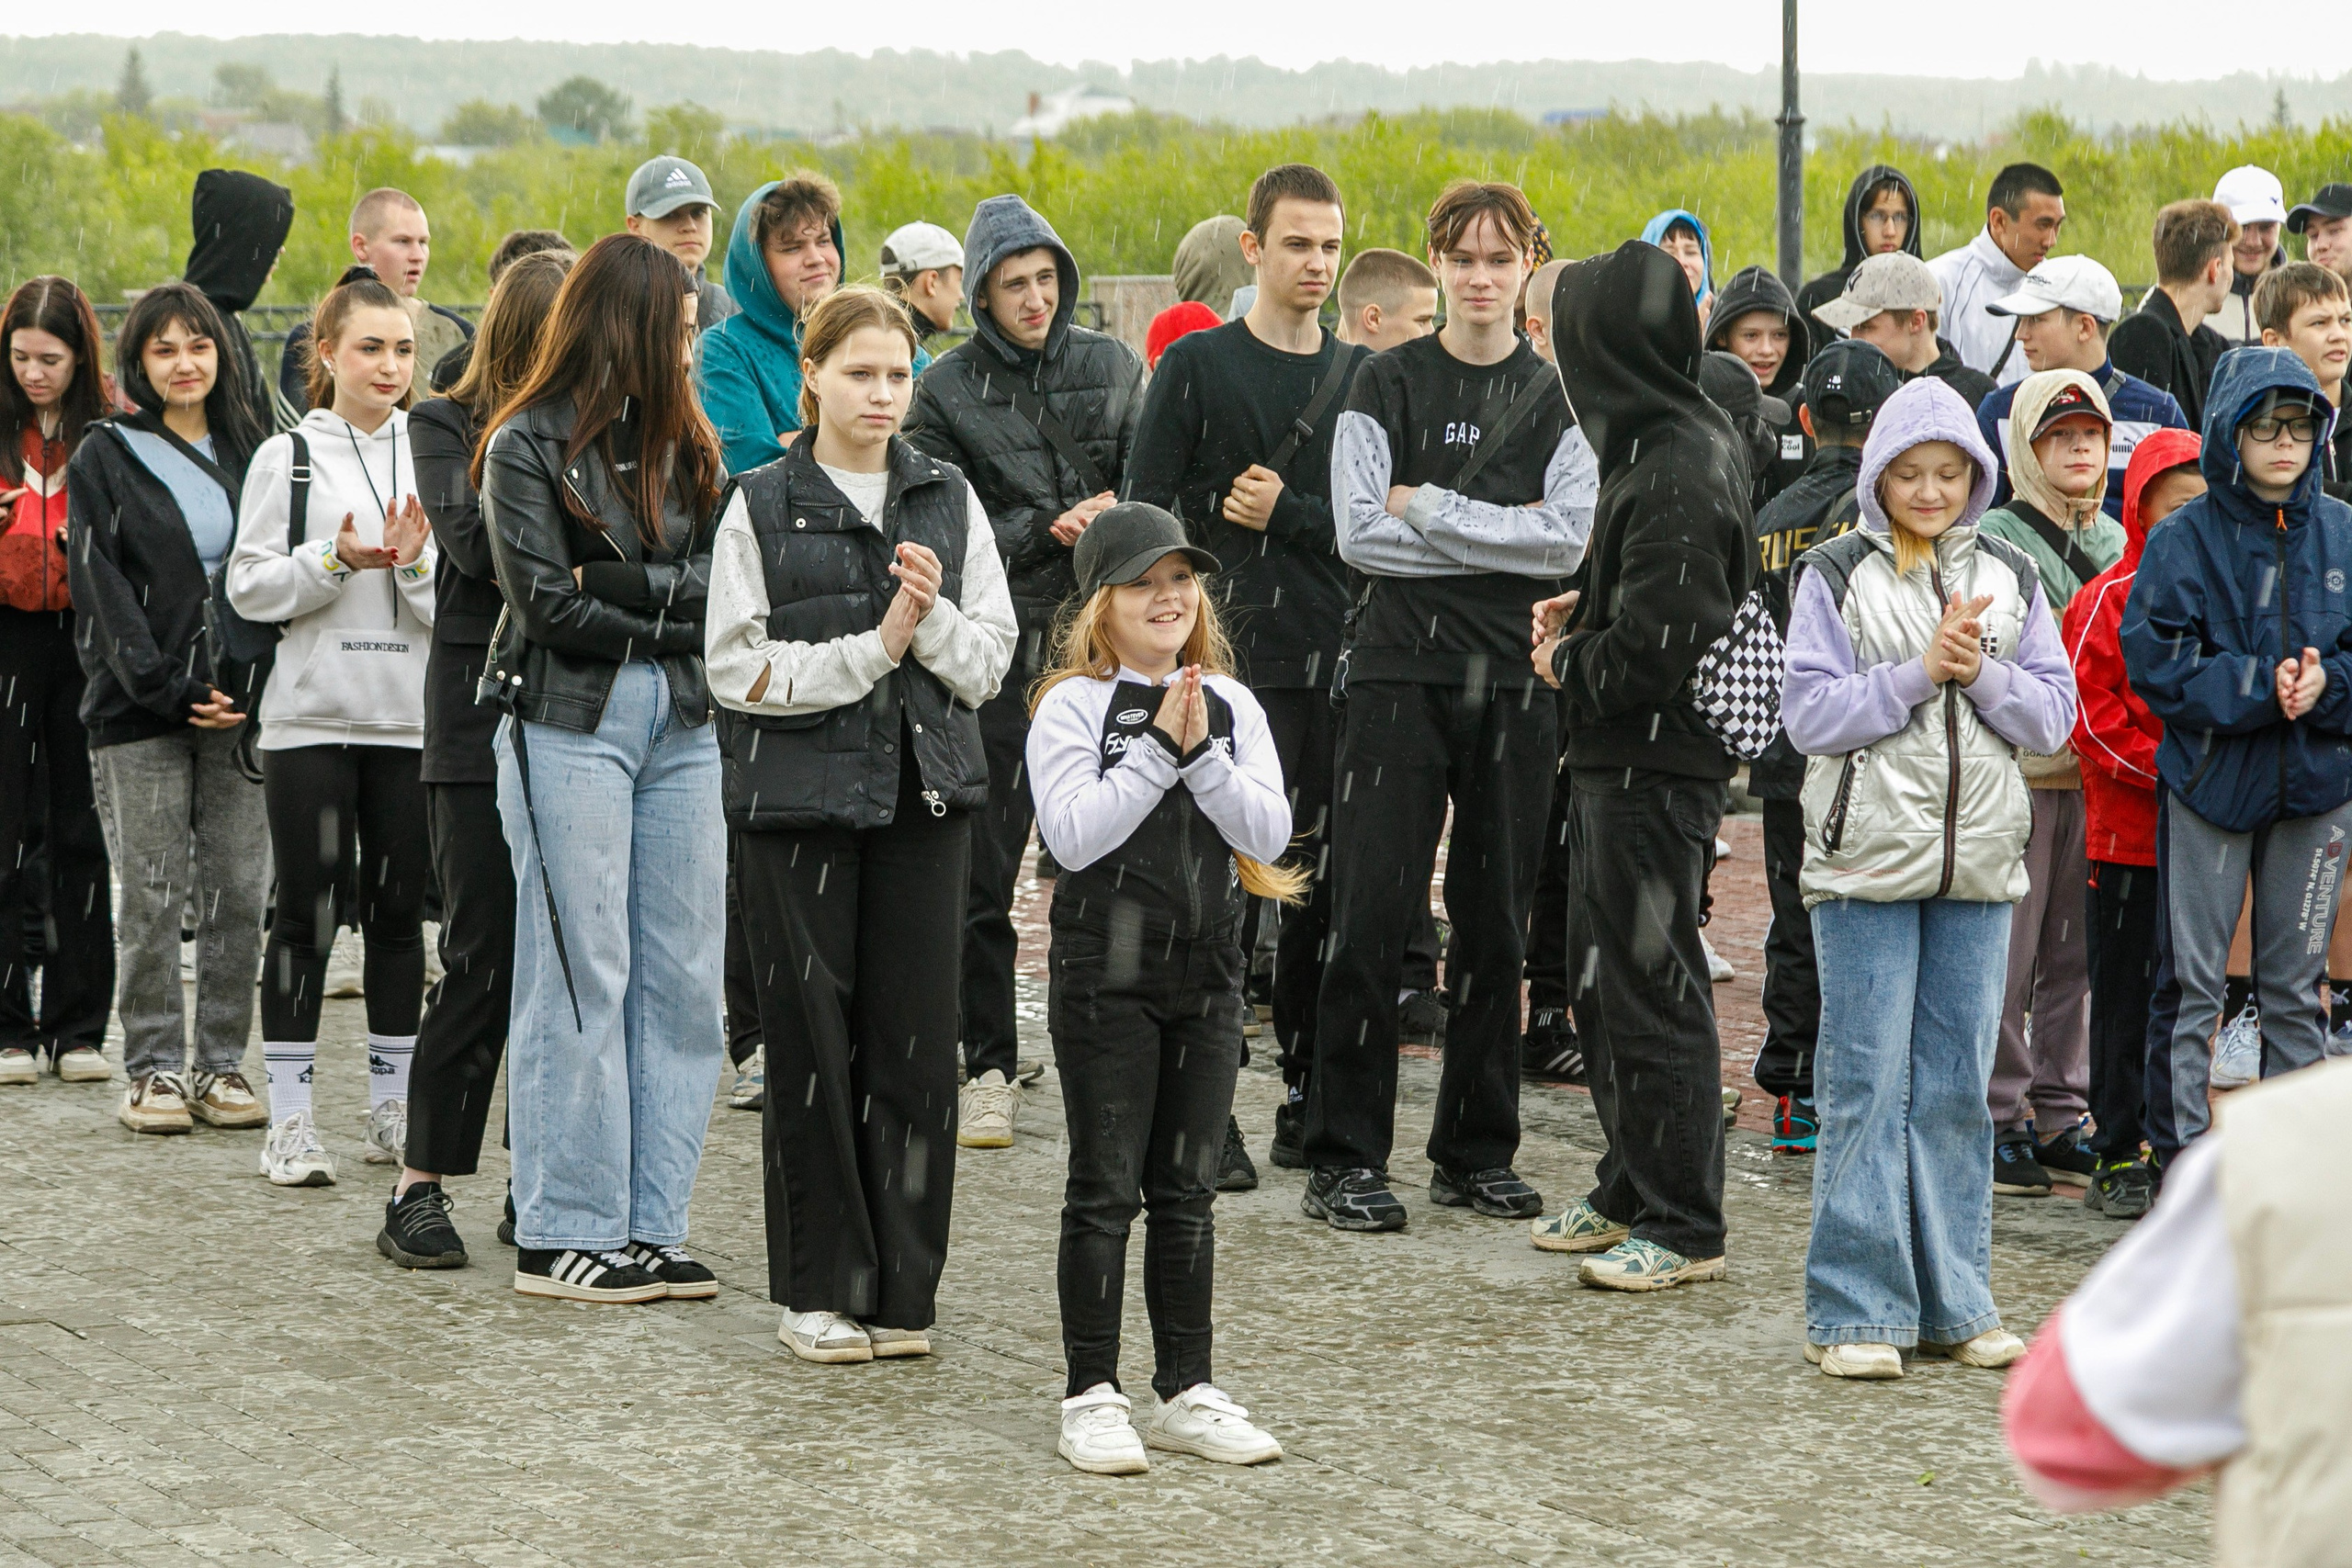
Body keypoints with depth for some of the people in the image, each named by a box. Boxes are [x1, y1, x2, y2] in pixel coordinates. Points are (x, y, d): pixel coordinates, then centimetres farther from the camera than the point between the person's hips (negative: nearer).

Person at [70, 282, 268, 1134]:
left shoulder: (248, 452, 14)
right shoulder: (105, 458, 3)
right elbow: (102, 586, -5)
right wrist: (170, 691, -14)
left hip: (237, 705, 3)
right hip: (138, 708, -3)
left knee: (238, 889, 0)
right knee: (153, 894, -3)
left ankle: (224, 1065, 8)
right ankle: (154, 1070, 4)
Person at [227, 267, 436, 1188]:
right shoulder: (287, 458, 1)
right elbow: (249, 590, -2)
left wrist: (416, 562, -13)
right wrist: (336, 559, -15)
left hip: (410, 720, 3)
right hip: (310, 718, -3)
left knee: (399, 912, 7)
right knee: (306, 913, -1)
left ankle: (393, 1107, 16)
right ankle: (289, 1120, 4)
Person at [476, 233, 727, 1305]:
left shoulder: (683, 442, 14)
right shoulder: (526, 446, -3)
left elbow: (726, 577, 4)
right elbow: (546, 602, -10)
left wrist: (619, 584, -11)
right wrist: (670, 609, -4)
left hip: (679, 725, 6)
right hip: (568, 724, -6)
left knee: (682, 976, 5)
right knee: (582, 975, -3)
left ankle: (648, 1225, 11)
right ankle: (564, 1234, 3)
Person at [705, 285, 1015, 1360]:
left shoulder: (949, 500, 9)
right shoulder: (761, 506, 1)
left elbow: (990, 662, 7)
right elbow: (740, 669, -6)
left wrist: (933, 619, -12)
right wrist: (874, 648, -12)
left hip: (924, 795, 2)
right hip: (797, 798, -2)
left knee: (915, 1040, 1)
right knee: (813, 1042, 0)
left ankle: (902, 1289, 11)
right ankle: (818, 1289, 10)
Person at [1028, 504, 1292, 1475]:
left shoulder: (1230, 705, 7)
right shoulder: (1074, 705, -6)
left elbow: (1268, 832, -2)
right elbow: (1074, 836, -17)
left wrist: (1201, 754, -14)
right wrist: (1157, 747, -19)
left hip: (1208, 967, 4)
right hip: (1106, 967, -4)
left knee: (1187, 1190, 10)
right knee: (1106, 1189, 0)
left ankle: (1187, 1393, 18)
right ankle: (1091, 1397, 6)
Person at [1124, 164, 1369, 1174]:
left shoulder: (1363, 374, 13)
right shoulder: (1199, 365, 2)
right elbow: (1146, 512, -3)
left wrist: (1287, 512, -6)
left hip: (1339, 668, 4)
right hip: (1235, 662, -4)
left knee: (1328, 886, 5)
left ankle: (1312, 1100, 13)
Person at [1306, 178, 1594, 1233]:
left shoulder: (1559, 396, 7)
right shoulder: (1388, 384, 3)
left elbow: (1570, 540, -6)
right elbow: (1359, 531, -7)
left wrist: (1429, 506, -9)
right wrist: (1505, 538, -8)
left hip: (1516, 681, 2)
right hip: (1401, 671, -2)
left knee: (1497, 924, 6)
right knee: (1371, 917, -6)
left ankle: (1477, 1153, 16)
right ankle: (1345, 1157, 0)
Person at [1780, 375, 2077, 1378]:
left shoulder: (2010, 577, 10)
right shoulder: (1837, 575, 1)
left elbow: (2054, 717, 7)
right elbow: (1808, 715, -7)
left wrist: (1981, 672, -10)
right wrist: (1919, 672, -15)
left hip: (1978, 862, 3)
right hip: (1866, 859, -3)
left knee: (1956, 1087, 7)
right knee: (1866, 1085, -4)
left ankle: (1954, 1303, 15)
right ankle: (1855, 1312, 2)